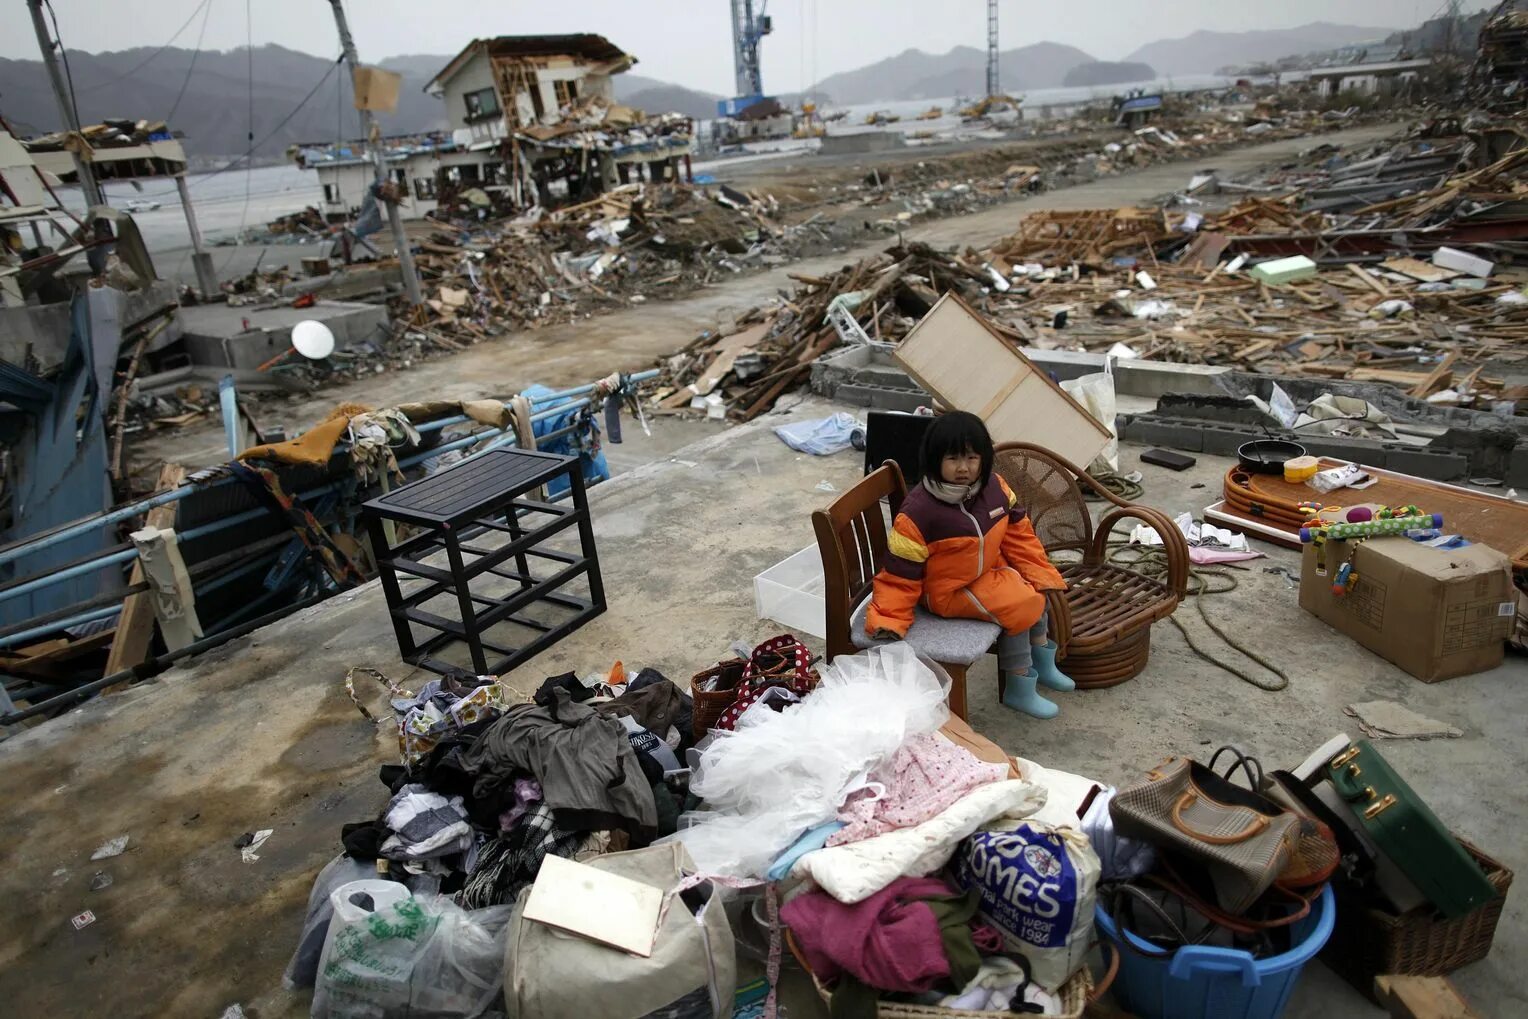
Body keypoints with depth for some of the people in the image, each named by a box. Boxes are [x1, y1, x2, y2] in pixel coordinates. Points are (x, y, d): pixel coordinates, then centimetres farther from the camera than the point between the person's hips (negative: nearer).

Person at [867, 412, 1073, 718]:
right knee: (1018, 607, -17)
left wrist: (1040, 575, 0)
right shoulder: (917, 513, -28)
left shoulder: (995, 489, -10)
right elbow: (900, 573, -23)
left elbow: (1018, 535, 3)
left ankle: (1042, 663, 30)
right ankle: (1018, 689, 0)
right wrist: (889, 619, -29)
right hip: (947, 590, -7)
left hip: (989, 570, 7)